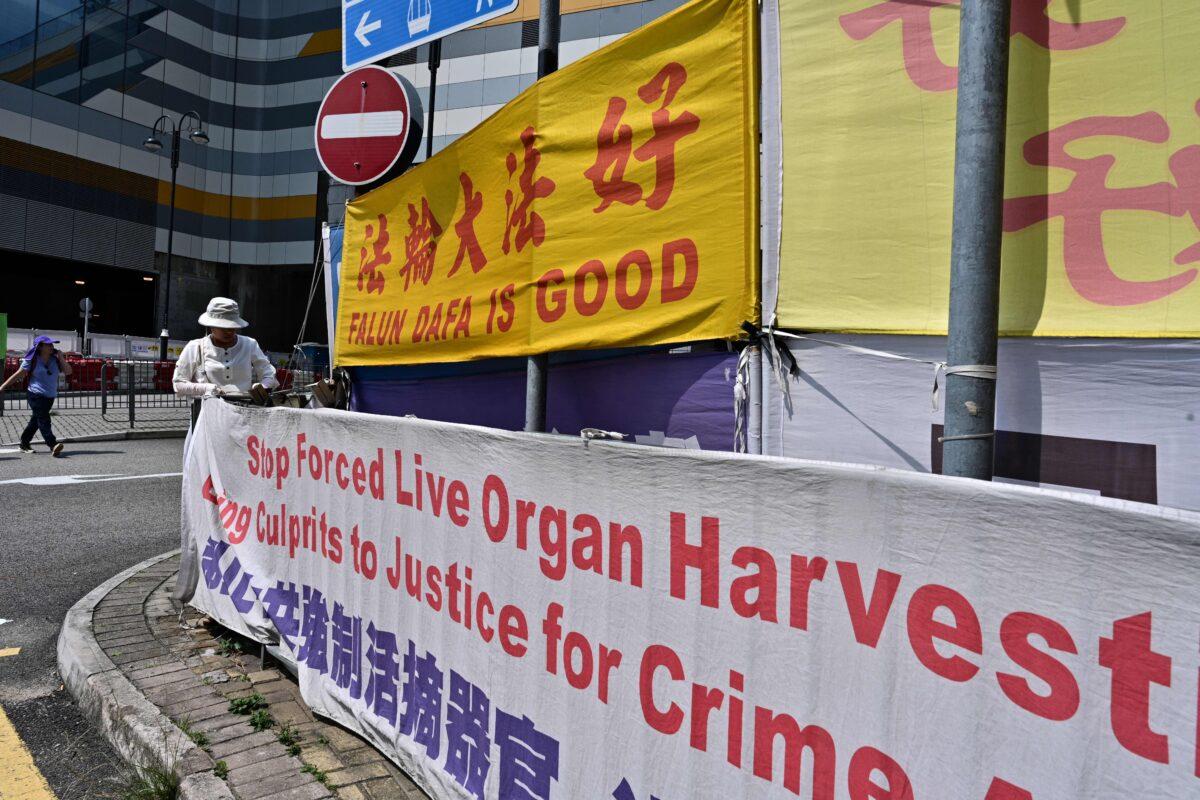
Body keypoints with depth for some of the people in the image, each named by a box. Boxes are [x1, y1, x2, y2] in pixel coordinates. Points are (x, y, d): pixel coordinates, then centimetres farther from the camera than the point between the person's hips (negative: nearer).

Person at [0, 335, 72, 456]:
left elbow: (68, 371, -1)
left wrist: (60, 357, -6)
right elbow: (18, 375, 2)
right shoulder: (32, 360, -5)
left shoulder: (55, 360, 7)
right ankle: (53, 445, -28)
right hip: (36, 395, -5)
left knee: (36, 421, 14)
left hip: (50, 396, 6)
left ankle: (24, 444, 27)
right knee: (43, 419, -17)